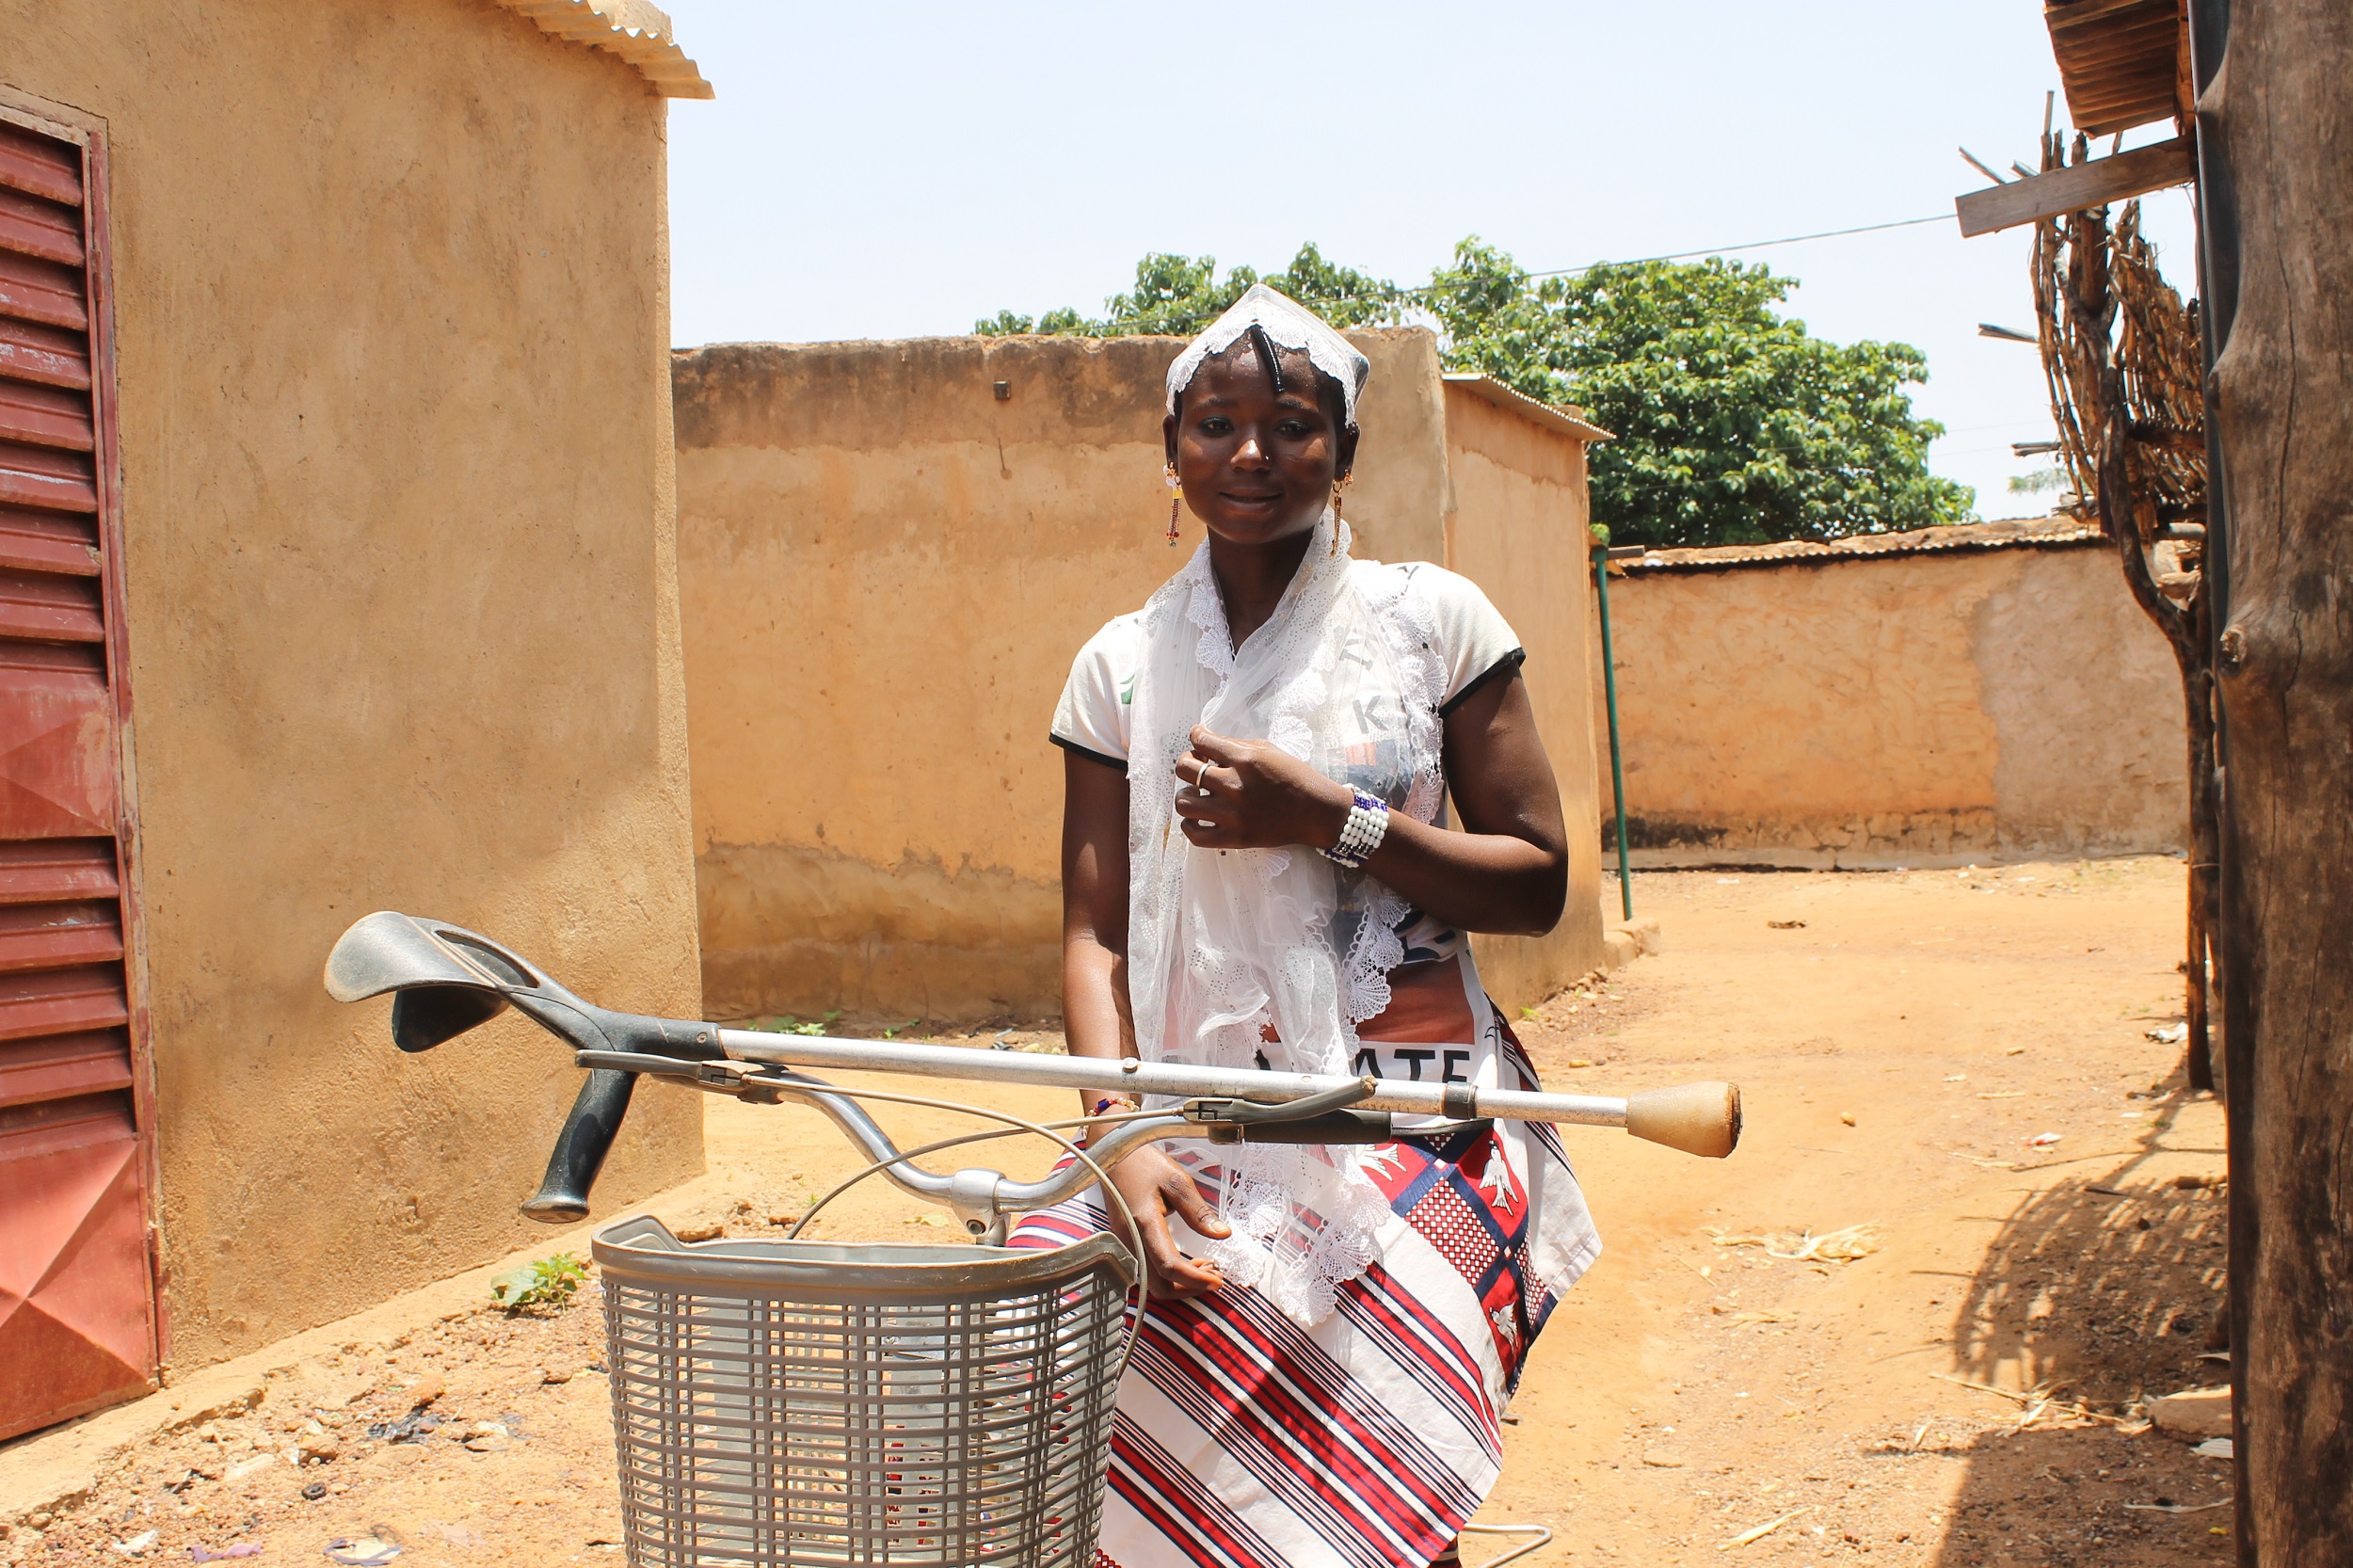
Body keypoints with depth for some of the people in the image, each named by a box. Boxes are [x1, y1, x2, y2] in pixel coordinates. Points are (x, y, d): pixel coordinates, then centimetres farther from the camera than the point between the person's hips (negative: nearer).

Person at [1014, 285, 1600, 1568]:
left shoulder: (1431, 618, 4)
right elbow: (1095, 934, 5)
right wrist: (1123, 1137, -13)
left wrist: (1331, 821, -12)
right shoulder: (1122, 664, 9)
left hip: (1406, 1116, -2)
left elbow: (1537, 883, 3)